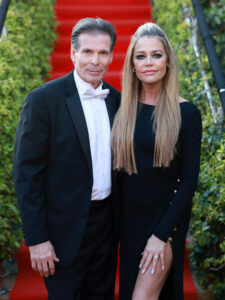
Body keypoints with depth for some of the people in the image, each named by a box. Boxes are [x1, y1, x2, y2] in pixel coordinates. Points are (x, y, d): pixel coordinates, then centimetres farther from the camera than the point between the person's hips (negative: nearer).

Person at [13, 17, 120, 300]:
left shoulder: (116, 99, 4)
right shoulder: (43, 99, -14)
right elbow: (26, 173, -14)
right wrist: (37, 239, -15)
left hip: (107, 222, 6)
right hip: (65, 229, -5)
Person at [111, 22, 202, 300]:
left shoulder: (185, 113, -11)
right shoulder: (124, 109, 1)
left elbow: (189, 180, -12)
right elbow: (119, 167, 7)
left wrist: (161, 234, -16)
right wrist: (116, 222, 3)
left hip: (166, 219, -4)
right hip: (130, 218, 5)